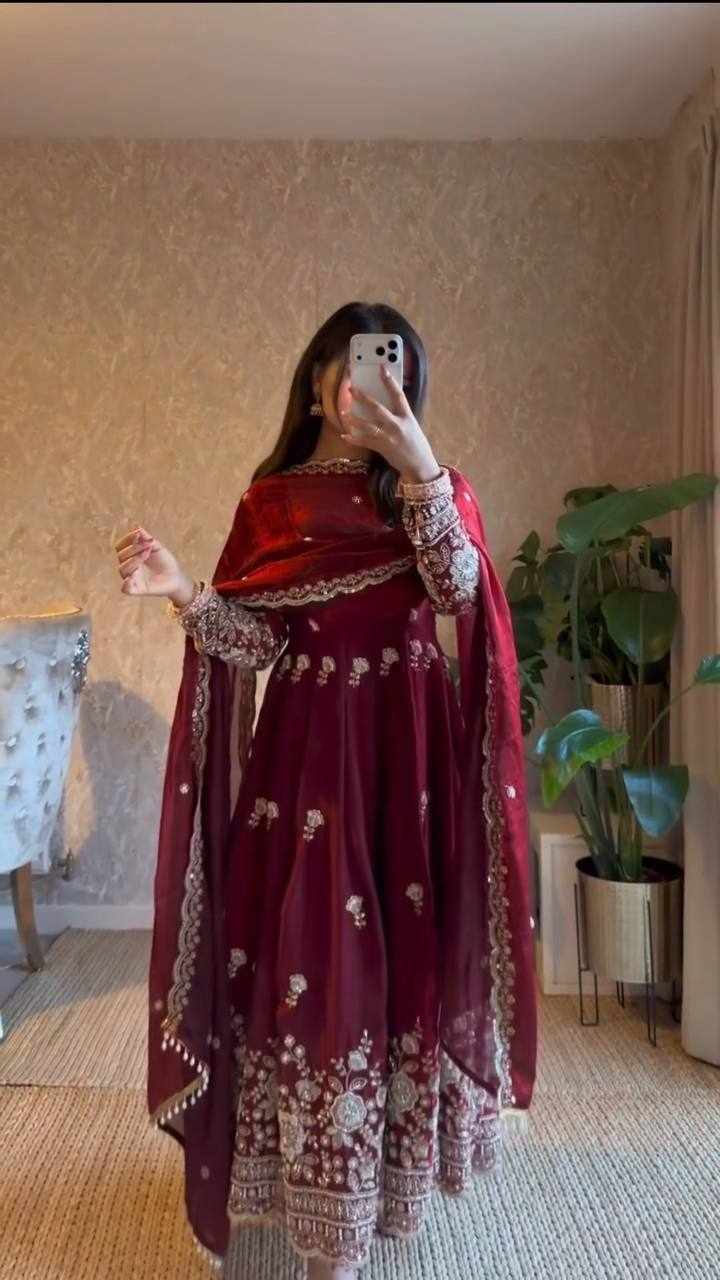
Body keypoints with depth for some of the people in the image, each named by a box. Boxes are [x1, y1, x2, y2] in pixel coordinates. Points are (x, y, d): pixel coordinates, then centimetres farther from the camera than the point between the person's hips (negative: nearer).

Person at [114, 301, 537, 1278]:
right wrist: (183, 593, -20)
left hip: (411, 743, 1)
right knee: (315, 946, 3)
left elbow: (458, 587, -14)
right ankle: (325, 1185, 23)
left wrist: (418, 464, -23)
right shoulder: (272, 500, 3)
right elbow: (258, 641, -3)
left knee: (408, 944, 9)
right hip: (310, 746, -1)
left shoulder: (434, 487, 5)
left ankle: (396, 1147, 33)